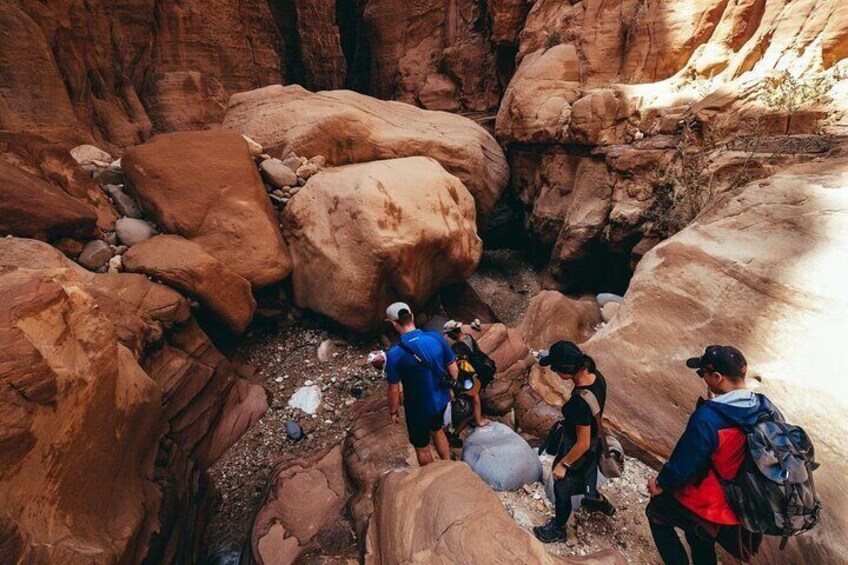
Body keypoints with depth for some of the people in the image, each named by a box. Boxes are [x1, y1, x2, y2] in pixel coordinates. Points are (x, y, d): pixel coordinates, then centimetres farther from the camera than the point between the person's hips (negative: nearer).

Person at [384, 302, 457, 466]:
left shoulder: (394, 354, -27)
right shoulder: (436, 337, -17)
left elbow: (394, 389, -16)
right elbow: (453, 370, -6)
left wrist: (393, 411, 3)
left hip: (418, 409, -4)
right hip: (441, 400, 5)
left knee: (422, 448, 23)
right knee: (437, 431, 33)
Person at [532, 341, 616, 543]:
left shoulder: (580, 401, -42)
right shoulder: (595, 375, -20)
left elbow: (583, 444, -28)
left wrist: (563, 464, -15)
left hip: (579, 451, -7)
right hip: (595, 443, 7)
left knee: (562, 490, 21)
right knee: (584, 478, 36)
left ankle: (558, 528, 47)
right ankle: (597, 500, 63)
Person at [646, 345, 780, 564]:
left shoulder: (707, 418, -33)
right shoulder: (766, 408, -13)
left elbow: (684, 462, -22)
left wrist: (661, 484, -4)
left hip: (710, 506, -6)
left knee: (656, 510, 21)